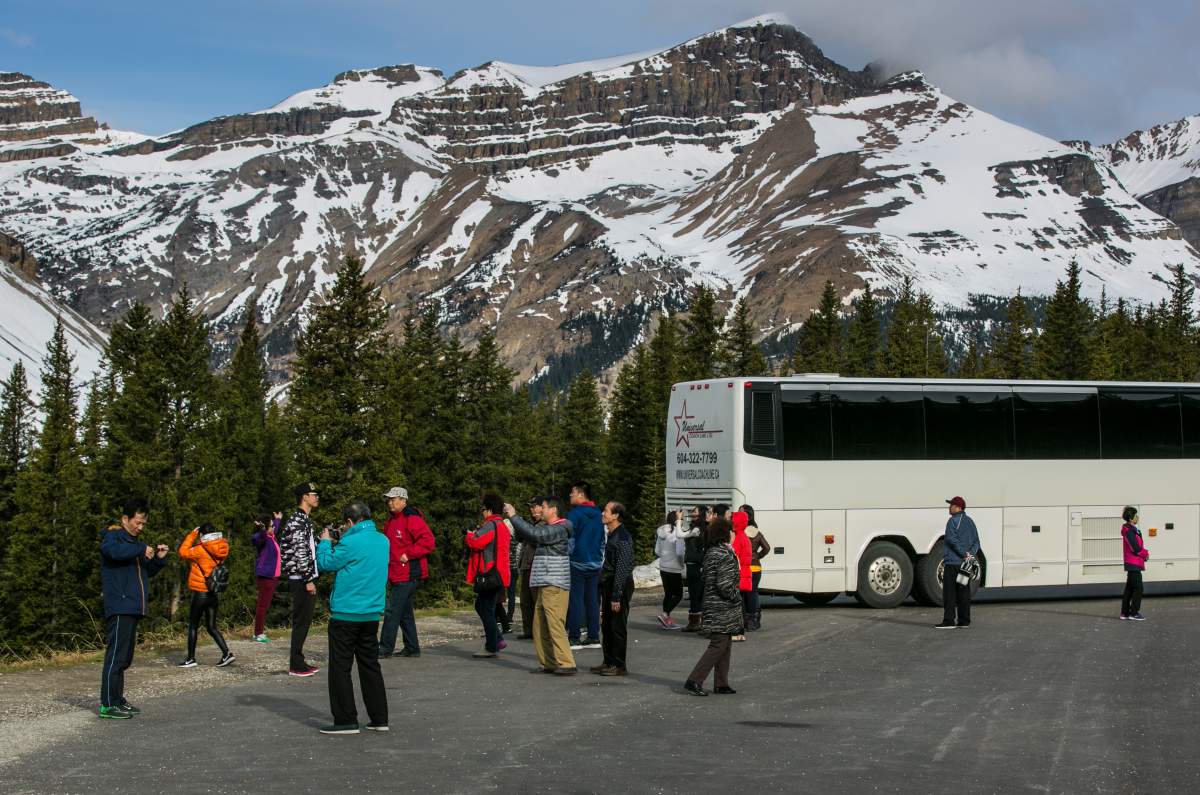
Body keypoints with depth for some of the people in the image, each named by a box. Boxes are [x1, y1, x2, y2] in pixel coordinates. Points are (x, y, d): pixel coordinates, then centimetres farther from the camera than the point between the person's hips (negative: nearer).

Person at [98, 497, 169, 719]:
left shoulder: (133, 542, 22)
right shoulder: (113, 536, -5)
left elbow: (147, 572, 29)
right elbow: (114, 550, -31)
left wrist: (158, 558, 11)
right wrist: (141, 549, -21)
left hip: (132, 609, 10)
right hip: (119, 608, -10)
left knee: (124, 658, 13)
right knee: (116, 657, -10)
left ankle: (118, 700, 20)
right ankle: (108, 705, -9)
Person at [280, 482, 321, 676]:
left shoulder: (305, 520, 17)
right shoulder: (298, 521, -15)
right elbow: (300, 553, -20)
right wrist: (308, 580, -21)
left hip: (306, 578, 10)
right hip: (301, 580, -10)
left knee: (303, 621, 13)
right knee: (301, 621, -7)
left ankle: (298, 661, 18)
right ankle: (296, 666, -3)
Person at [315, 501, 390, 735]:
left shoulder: (351, 543, -17)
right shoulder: (383, 540, 6)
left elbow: (326, 563, -8)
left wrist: (325, 542, 8)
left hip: (346, 614, -7)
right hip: (372, 614, 7)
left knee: (340, 667, 2)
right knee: (370, 665, 14)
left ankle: (346, 720, 2)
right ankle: (379, 718, 15)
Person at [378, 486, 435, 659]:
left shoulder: (412, 519, -13)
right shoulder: (392, 520, 16)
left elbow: (428, 541, -21)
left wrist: (408, 554, -20)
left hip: (408, 575, -10)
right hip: (396, 575, 10)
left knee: (392, 611, -9)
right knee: (405, 612, 14)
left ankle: (385, 649, -5)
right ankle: (412, 648, 21)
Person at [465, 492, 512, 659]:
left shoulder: (490, 525, -14)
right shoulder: (503, 525, 18)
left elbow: (476, 542, -24)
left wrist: (470, 535, -3)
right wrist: (477, 534, 16)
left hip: (489, 574, -10)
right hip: (498, 574, 10)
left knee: (486, 609, -5)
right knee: (481, 606, 19)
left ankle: (492, 648, -3)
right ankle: (497, 639, 17)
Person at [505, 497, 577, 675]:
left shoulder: (559, 529, -12)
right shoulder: (546, 528, 19)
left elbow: (534, 533, -23)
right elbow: (526, 537, 18)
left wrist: (514, 516, -16)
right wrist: (513, 519, 6)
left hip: (554, 586, -10)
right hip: (544, 585, 10)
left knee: (555, 625, -12)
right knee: (540, 627, 9)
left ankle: (567, 664, -12)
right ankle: (548, 663, 14)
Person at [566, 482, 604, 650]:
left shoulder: (574, 514, -11)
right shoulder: (598, 515, 12)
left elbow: (569, 540, -13)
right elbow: (603, 540, 18)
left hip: (578, 563, -7)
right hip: (595, 563, 7)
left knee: (575, 600, -4)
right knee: (592, 600, 9)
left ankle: (574, 637, -6)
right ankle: (593, 637, 10)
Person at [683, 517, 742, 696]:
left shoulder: (710, 552, 11)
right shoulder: (725, 555, -18)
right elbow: (725, 585, -23)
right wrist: (737, 596, -6)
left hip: (713, 606, 10)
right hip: (723, 609, -10)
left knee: (725, 645, 15)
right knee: (719, 645, -6)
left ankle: (721, 684, 18)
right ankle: (694, 681, -8)